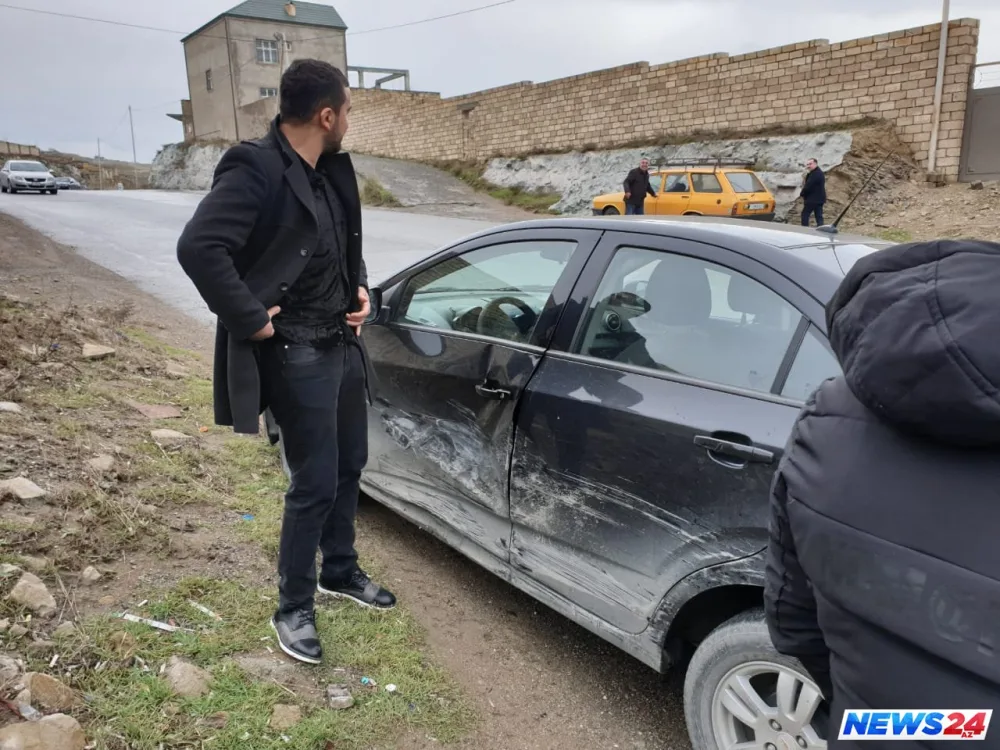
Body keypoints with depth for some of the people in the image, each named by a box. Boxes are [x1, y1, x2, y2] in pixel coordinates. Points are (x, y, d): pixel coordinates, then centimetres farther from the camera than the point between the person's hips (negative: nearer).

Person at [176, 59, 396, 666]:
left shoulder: (333, 170, 9)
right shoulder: (256, 169, -18)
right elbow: (199, 247, -28)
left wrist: (360, 287, 9)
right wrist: (252, 322, -22)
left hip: (344, 343, 9)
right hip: (298, 355, -8)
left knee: (350, 465, 18)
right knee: (315, 484, -1)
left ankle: (341, 572, 39)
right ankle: (294, 609, 20)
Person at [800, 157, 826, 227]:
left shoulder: (814, 174, -19)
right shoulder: (820, 173, 17)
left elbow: (808, 186, -20)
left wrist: (802, 195, -5)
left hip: (812, 199, -10)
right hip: (819, 199, 10)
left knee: (805, 214, -1)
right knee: (819, 216, 8)